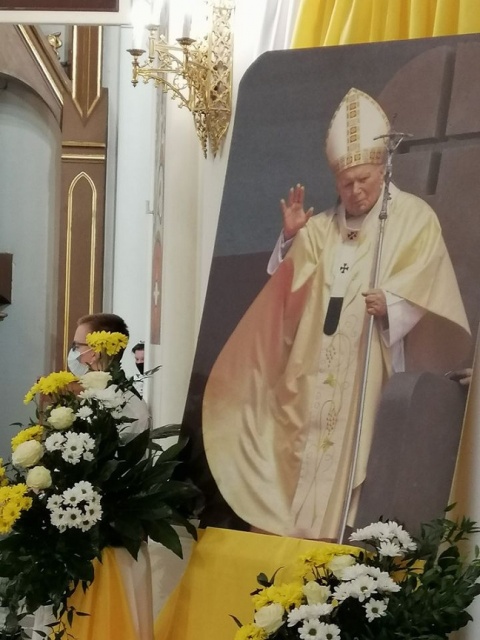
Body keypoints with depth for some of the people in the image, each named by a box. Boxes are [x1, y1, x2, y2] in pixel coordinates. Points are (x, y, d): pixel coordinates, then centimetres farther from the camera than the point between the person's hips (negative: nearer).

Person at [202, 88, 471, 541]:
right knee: (303, 447, 2)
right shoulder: (321, 228, 16)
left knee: (350, 450, -8)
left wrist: (392, 303, -25)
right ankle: (292, 532, 8)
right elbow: (287, 287, 11)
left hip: (369, 360, -4)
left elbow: (425, 282, -6)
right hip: (315, 361, 4)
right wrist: (291, 237, -4)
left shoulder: (414, 218, 3)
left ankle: (333, 538, -4)